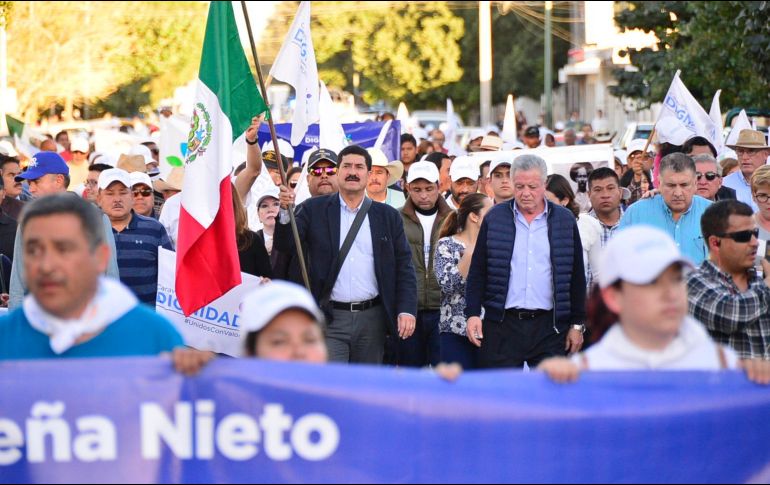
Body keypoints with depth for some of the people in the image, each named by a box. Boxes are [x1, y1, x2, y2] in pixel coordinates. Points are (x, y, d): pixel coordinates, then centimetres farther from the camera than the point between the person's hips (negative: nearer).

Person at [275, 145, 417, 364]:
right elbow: (285, 244, -3)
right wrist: (285, 210, -22)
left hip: (372, 319, 2)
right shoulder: (313, 210, 6)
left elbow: (403, 266, 7)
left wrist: (407, 310, -5)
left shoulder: (388, 216, 9)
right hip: (330, 319, -2)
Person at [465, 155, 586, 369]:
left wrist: (577, 324, 6)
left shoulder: (565, 221, 6)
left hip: (550, 326, 1)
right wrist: (473, 314, -3)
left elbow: (577, 278, 9)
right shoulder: (495, 218, 5)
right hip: (502, 325, 0)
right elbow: (477, 272, 6)